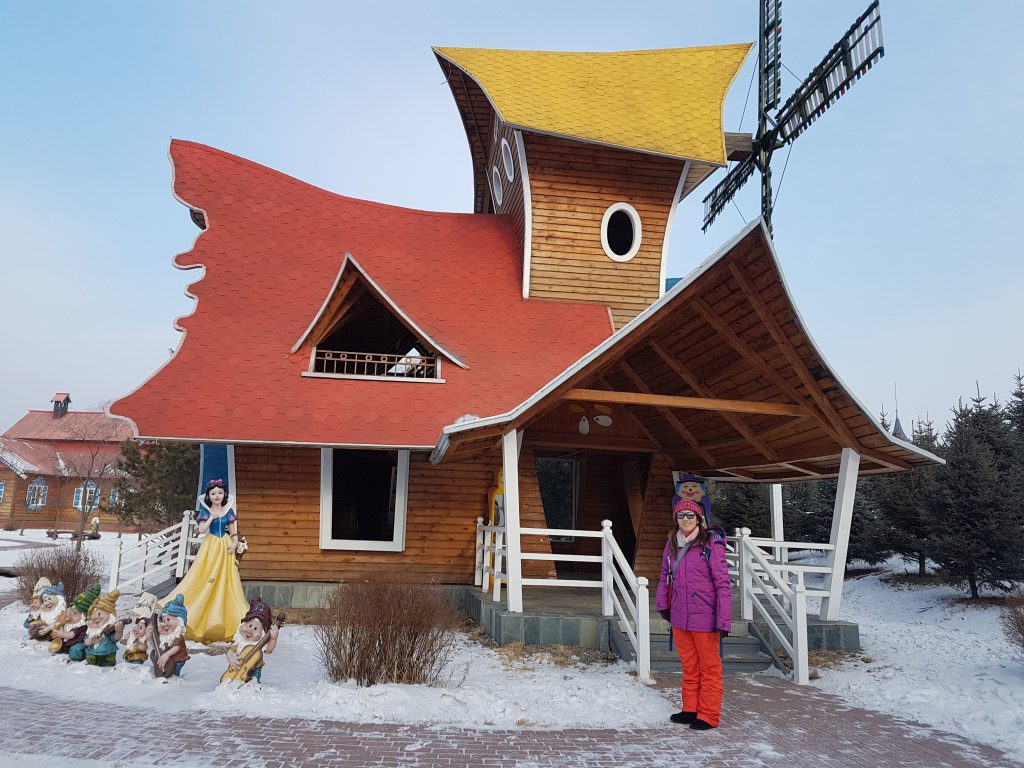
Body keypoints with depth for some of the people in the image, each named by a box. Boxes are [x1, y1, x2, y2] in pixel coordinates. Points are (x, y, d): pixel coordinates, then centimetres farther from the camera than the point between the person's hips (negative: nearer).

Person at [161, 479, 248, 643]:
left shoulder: (229, 510, 5)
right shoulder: (206, 511, -1)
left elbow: (233, 530, 8)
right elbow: (201, 530, -10)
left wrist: (235, 543, -7)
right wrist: (211, 517, -17)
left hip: (225, 547, 2)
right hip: (211, 547, -2)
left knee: (226, 581, 2)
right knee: (206, 580, -4)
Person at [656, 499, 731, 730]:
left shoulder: (711, 544, -14)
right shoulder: (672, 544, 5)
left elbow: (723, 584, -14)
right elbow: (665, 575, 16)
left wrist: (724, 620, -17)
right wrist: (663, 604, 8)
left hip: (704, 618, -6)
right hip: (679, 616, 6)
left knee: (709, 667, 8)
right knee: (689, 667, 18)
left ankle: (708, 715, 19)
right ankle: (690, 709, 30)